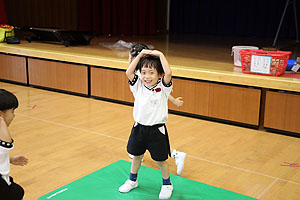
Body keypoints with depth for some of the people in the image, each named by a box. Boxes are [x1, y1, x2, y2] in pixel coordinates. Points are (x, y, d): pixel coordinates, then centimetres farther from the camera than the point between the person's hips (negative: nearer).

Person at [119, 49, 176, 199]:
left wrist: (160, 55, -22)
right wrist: (140, 55, -13)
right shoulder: (138, 86, -2)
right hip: (139, 128, 4)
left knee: (160, 160, 9)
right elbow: (129, 72, -13)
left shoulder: (163, 88, -12)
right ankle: (132, 181, 43)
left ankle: (167, 184, 32)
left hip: (157, 130, -3)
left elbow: (168, 73, -29)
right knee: (136, 156, 20)